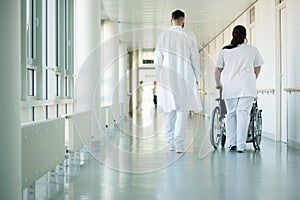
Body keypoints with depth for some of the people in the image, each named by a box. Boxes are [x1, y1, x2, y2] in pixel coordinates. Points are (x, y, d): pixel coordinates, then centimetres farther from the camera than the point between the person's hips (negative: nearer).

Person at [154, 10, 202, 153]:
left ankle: (171, 143, 16)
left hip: (167, 78, 2)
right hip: (185, 78, -2)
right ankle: (179, 143, -10)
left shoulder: (163, 35, 3)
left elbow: (157, 59, 5)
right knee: (182, 111, -1)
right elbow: (195, 59, 2)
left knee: (170, 111, 11)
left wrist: (159, 78, 13)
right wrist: (196, 78, 11)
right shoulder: (189, 36, -1)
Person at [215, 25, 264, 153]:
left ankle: (232, 143, 10)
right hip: (246, 85, -2)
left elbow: (219, 68, 17)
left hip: (229, 86, 2)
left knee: (231, 113, 12)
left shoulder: (224, 50, 9)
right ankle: (241, 145, -9)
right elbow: (257, 67, 17)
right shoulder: (252, 50, 8)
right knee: (243, 113, -5)